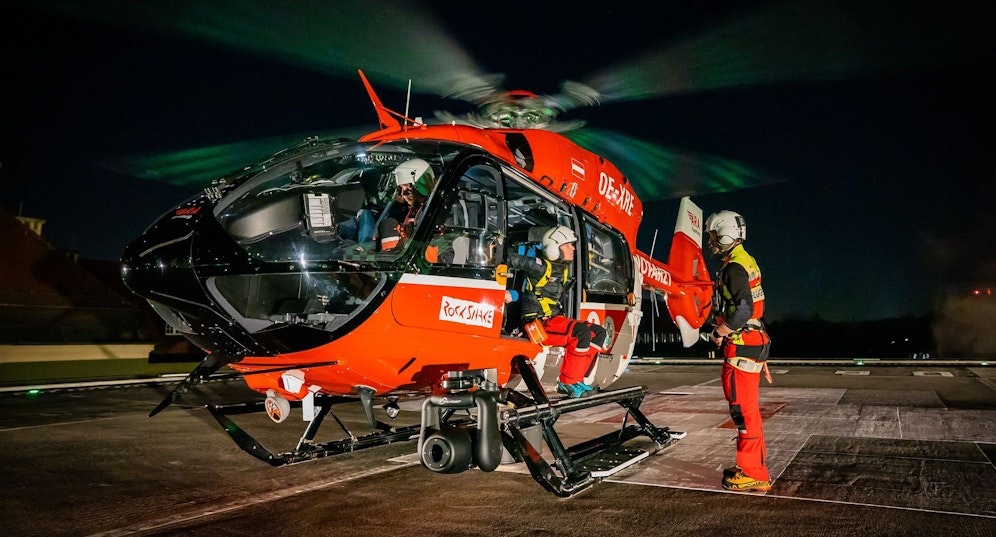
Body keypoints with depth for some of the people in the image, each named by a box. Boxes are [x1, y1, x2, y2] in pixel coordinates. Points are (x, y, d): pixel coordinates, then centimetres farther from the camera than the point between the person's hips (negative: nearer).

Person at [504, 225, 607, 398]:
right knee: (582, 332, -30)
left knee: (599, 332, 3)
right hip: (538, 324, -9)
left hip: (554, 319, 9)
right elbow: (511, 259, -17)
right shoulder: (542, 267, -13)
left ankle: (577, 379, 0)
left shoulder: (564, 269, 13)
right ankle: (567, 382, -19)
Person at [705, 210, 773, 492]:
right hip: (754, 342, 10)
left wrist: (720, 332, -13)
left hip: (740, 347, -10)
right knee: (748, 409, 16)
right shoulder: (747, 262, 18)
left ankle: (754, 474, 1)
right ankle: (755, 467, 26)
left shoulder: (734, 268, -15)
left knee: (744, 409, -5)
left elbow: (744, 309, -26)